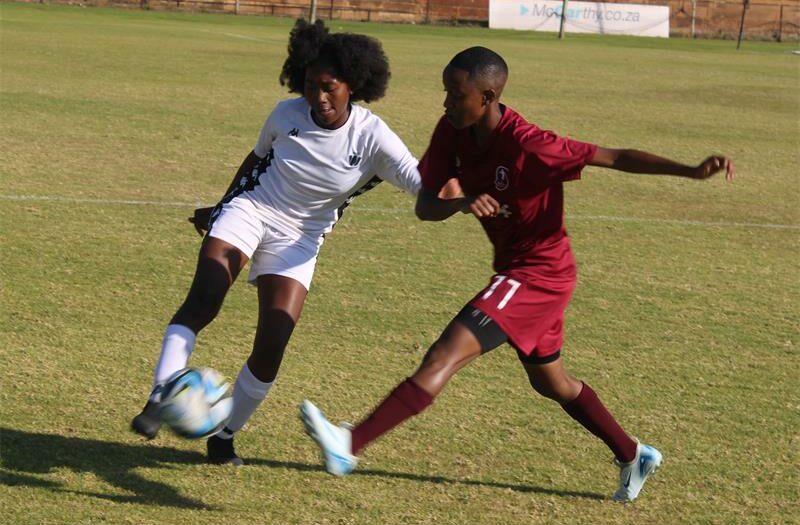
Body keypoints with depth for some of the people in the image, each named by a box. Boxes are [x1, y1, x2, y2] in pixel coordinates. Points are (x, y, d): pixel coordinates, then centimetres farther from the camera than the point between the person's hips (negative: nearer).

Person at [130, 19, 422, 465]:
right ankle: (159, 401, -31)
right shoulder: (287, 114, -7)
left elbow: (425, 186, -22)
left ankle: (225, 434, 10)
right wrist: (220, 207, 25)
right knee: (202, 302, -26)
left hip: (297, 241, 0)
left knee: (271, 349, -10)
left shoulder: (372, 138, -14)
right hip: (248, 211, 0)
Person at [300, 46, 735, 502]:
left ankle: (349, 446, -25)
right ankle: (633, 457, 42)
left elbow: (613, 157, -23)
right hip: (519, 271, 9)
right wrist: (460, 202, -30)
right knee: (551, 381, 26)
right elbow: (425, 206, -7)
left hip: (537, 273, -9)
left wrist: (692, 171, -30)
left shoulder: (528, 147, -27)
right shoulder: (452, 132, -6)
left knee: (446, 356, -19)